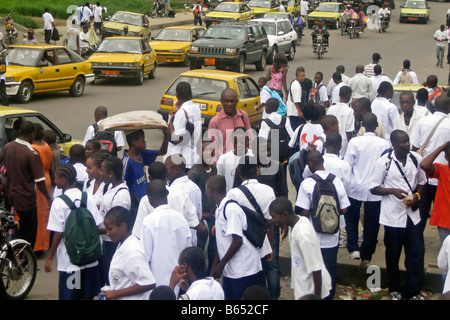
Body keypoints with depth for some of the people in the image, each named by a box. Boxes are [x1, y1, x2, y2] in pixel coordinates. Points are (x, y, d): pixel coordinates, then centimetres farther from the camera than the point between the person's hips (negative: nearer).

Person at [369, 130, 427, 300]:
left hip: (412, 214, 3)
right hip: (393, 215, -3)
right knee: (393, 254, 11)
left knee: (417, 252, 3)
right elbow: (373, 188, -5)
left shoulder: (416, 159, -1)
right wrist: (393, 191, -20)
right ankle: (394, 289, 30)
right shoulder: (384, 163, -11)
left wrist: (417, 195, -7)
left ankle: (413, 291, 17)